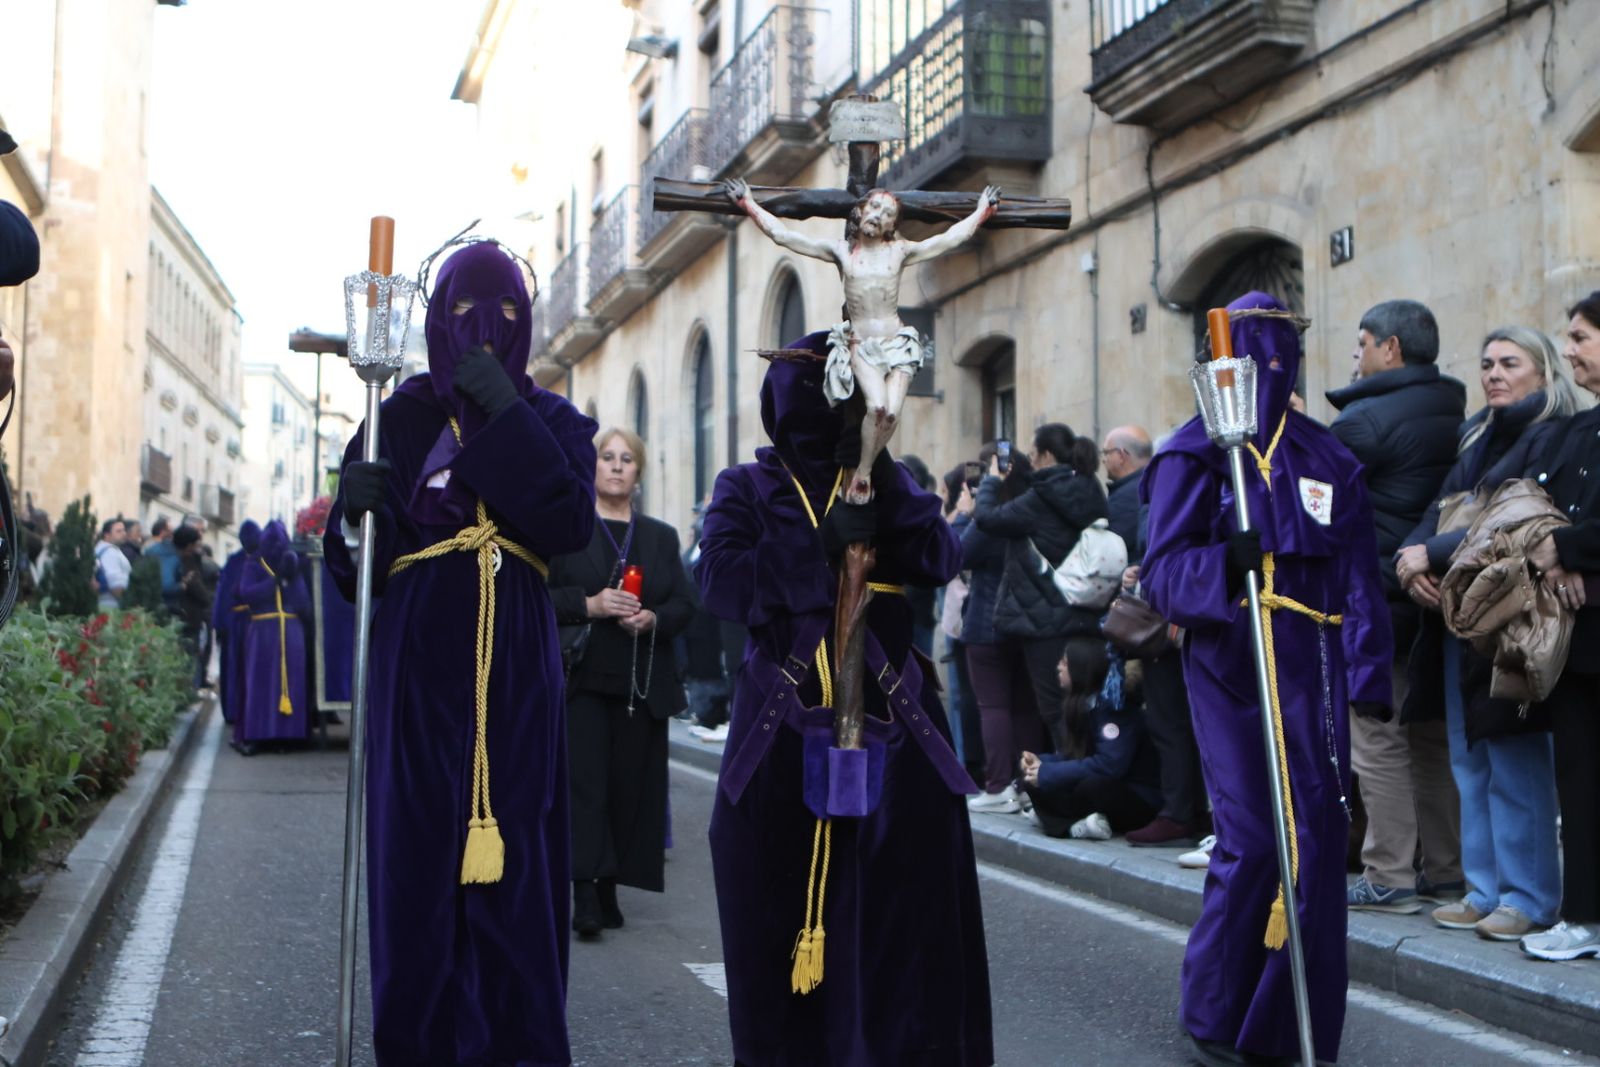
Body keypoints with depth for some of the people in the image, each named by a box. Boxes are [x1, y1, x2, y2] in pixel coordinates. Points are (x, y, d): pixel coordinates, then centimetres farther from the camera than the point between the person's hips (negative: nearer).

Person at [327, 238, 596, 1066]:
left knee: (515, 847, -1)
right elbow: (355, 564, 1)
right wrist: (355, 508, -20)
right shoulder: (399, 418, 6)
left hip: (516, 670, 1)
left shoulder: (554, 422, 9)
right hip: (419, 667, 0)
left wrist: (508, 417, -15)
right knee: (418, 848, -2)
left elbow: (573, 525, -11)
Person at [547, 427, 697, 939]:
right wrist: (588, 605, -16)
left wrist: (654, 618, -10)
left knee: (631, 786, 2)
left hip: (642, 683, 3)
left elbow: (686, 604, 10)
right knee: (585, 781, -12)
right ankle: (585, 895, -16)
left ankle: (609, 889, 12)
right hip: (582, 678, -3)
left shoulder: (661, 537, 15)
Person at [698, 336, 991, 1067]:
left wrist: (885, 483, -17)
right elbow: (722, 581, -9)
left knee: (906, 908, -3)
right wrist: (820, 546, -17)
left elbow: (940, 561, -5)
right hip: (785, 725, -1)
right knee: (781, 914, 2)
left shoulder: (884, 482, 14)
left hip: (890, 719, 1)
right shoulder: (747, 489, 10)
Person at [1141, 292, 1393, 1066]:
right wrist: (1224, 563, -25)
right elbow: (1163, 572, -6)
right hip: (1230, 667, -3)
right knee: (1251, 841, -6)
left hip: (1309, 670, 4)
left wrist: (1368, 673, 2)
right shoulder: (1193, 455, 1)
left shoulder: (1326, 458, 11)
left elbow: (1357, 575, 9)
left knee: (1315, 839, 1)